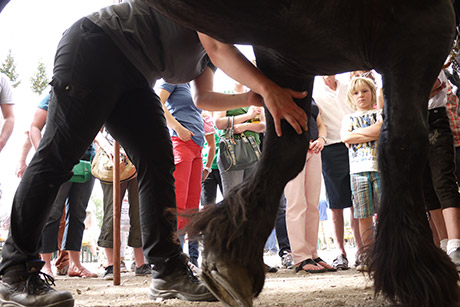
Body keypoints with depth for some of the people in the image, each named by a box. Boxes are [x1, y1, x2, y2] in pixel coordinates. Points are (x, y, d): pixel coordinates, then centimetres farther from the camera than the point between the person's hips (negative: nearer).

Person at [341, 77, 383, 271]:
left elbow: (383, 128, -6)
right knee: (364, 215, -2)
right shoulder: (348, 118, 21)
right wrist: (373, 134, -4)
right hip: (358, 169, 1)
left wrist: (356, 134, -1)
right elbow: (345, 137, 1)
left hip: (381, 166, -1)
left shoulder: (380, 113, 16)